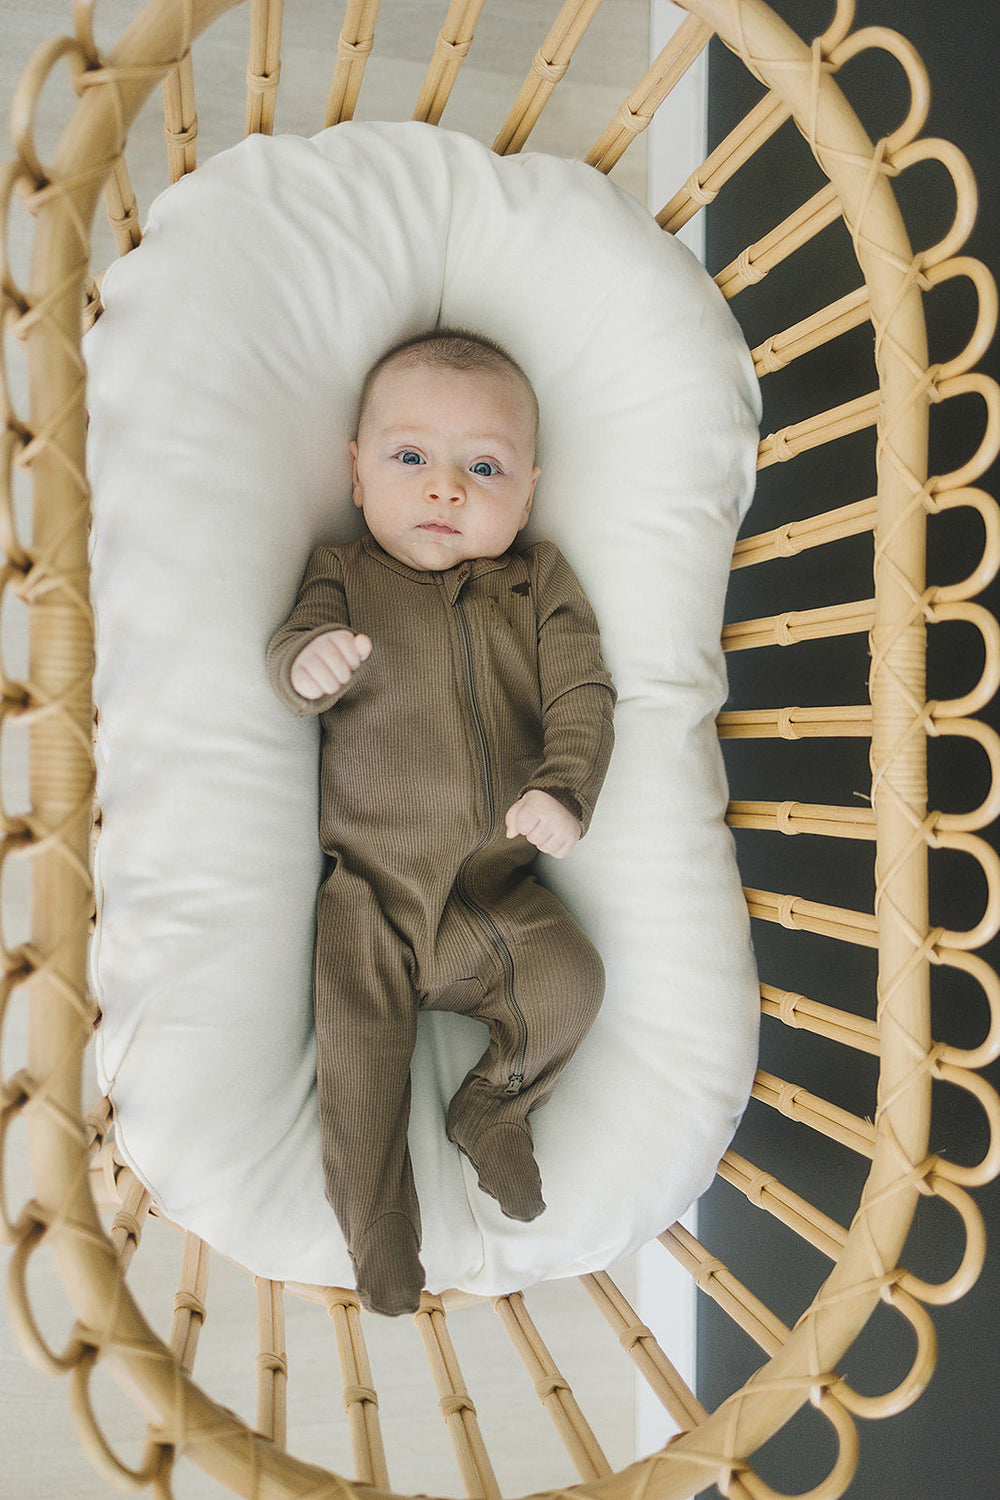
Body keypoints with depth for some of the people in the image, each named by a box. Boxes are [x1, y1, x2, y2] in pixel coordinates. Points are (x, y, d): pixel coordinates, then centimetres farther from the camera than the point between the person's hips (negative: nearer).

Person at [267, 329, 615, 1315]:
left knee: (569, 984, -15)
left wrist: (564, 789, -21)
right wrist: (309, 660, -35)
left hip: (499, 892, 1)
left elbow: (582, 694, -2)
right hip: (371, 893, -1)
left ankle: (495, 1105, 14)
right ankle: (376, 1222, 12)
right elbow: (289, 660, -9)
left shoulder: (538, 584, 5)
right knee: (357, 1044, -9)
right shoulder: (344, 575, 4)